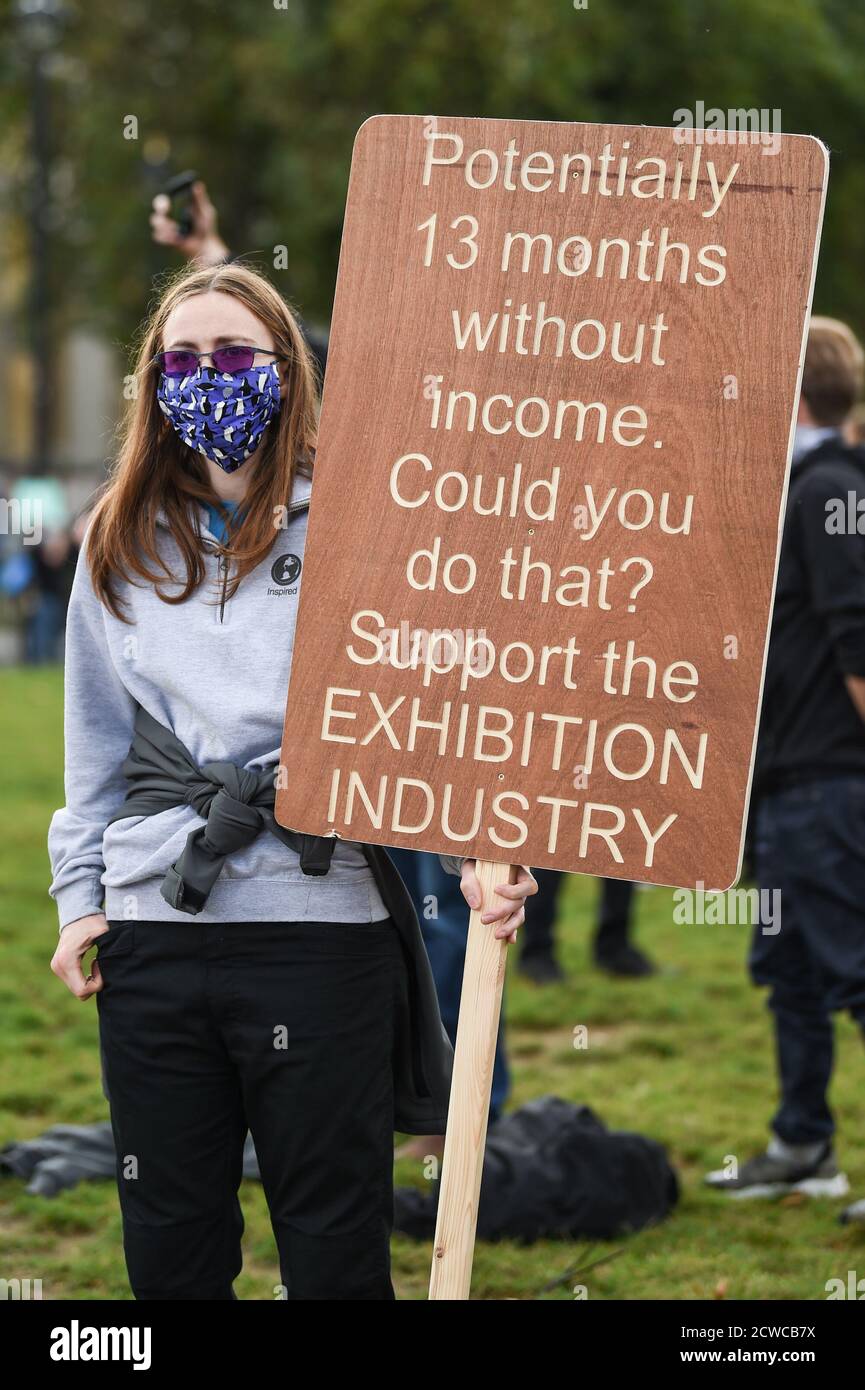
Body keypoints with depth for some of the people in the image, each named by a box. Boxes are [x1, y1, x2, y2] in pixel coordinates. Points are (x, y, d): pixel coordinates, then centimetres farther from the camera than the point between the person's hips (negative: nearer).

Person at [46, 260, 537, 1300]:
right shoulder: (121, 545, 13)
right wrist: (80, 893, 13)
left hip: (319, 915, -4)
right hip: (151, 928, 4)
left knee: (335, 1251, 2)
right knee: (169, 1249, 10)